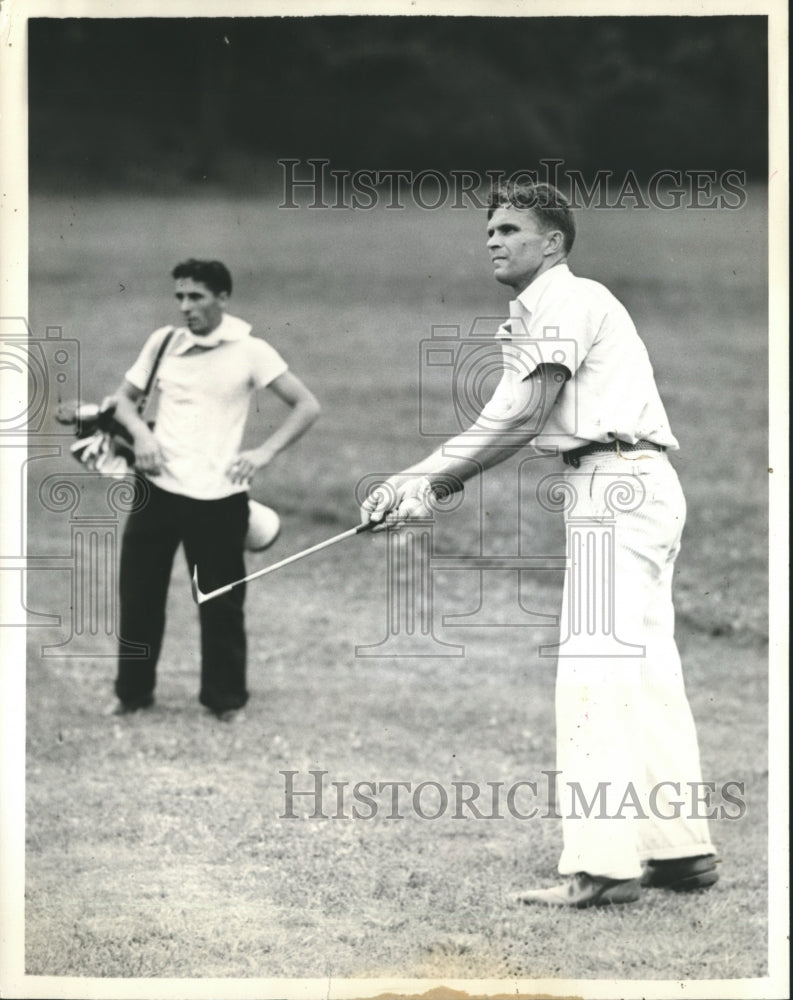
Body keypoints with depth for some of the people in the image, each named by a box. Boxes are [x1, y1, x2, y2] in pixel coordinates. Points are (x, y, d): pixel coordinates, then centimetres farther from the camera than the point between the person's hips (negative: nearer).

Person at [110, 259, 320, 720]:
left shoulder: (249, 350, -3)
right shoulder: (163, 342, 7)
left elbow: (306, 406, -2)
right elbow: (126, 397, 18)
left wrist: (265, 452, -12)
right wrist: (140, 432, -3)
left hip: (218, 496, -3)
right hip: (158, 487, 3)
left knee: (221, 603, 1)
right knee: (138, 593, 5)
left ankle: (225, 698, 16)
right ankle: (134, 693, 19)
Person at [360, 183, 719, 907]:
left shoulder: (566, 302, -8)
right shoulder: (534, 314, 23)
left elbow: (521, 419, -15)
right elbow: (505, 424, 17)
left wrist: (427, 482, -12)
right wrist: (421, 484, 7)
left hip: (618, 488, -11)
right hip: (638, 492, 11)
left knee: (594, 677, -14)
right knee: (647, 671, 12)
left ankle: (602, 865, -18)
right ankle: (680, 848, 15)